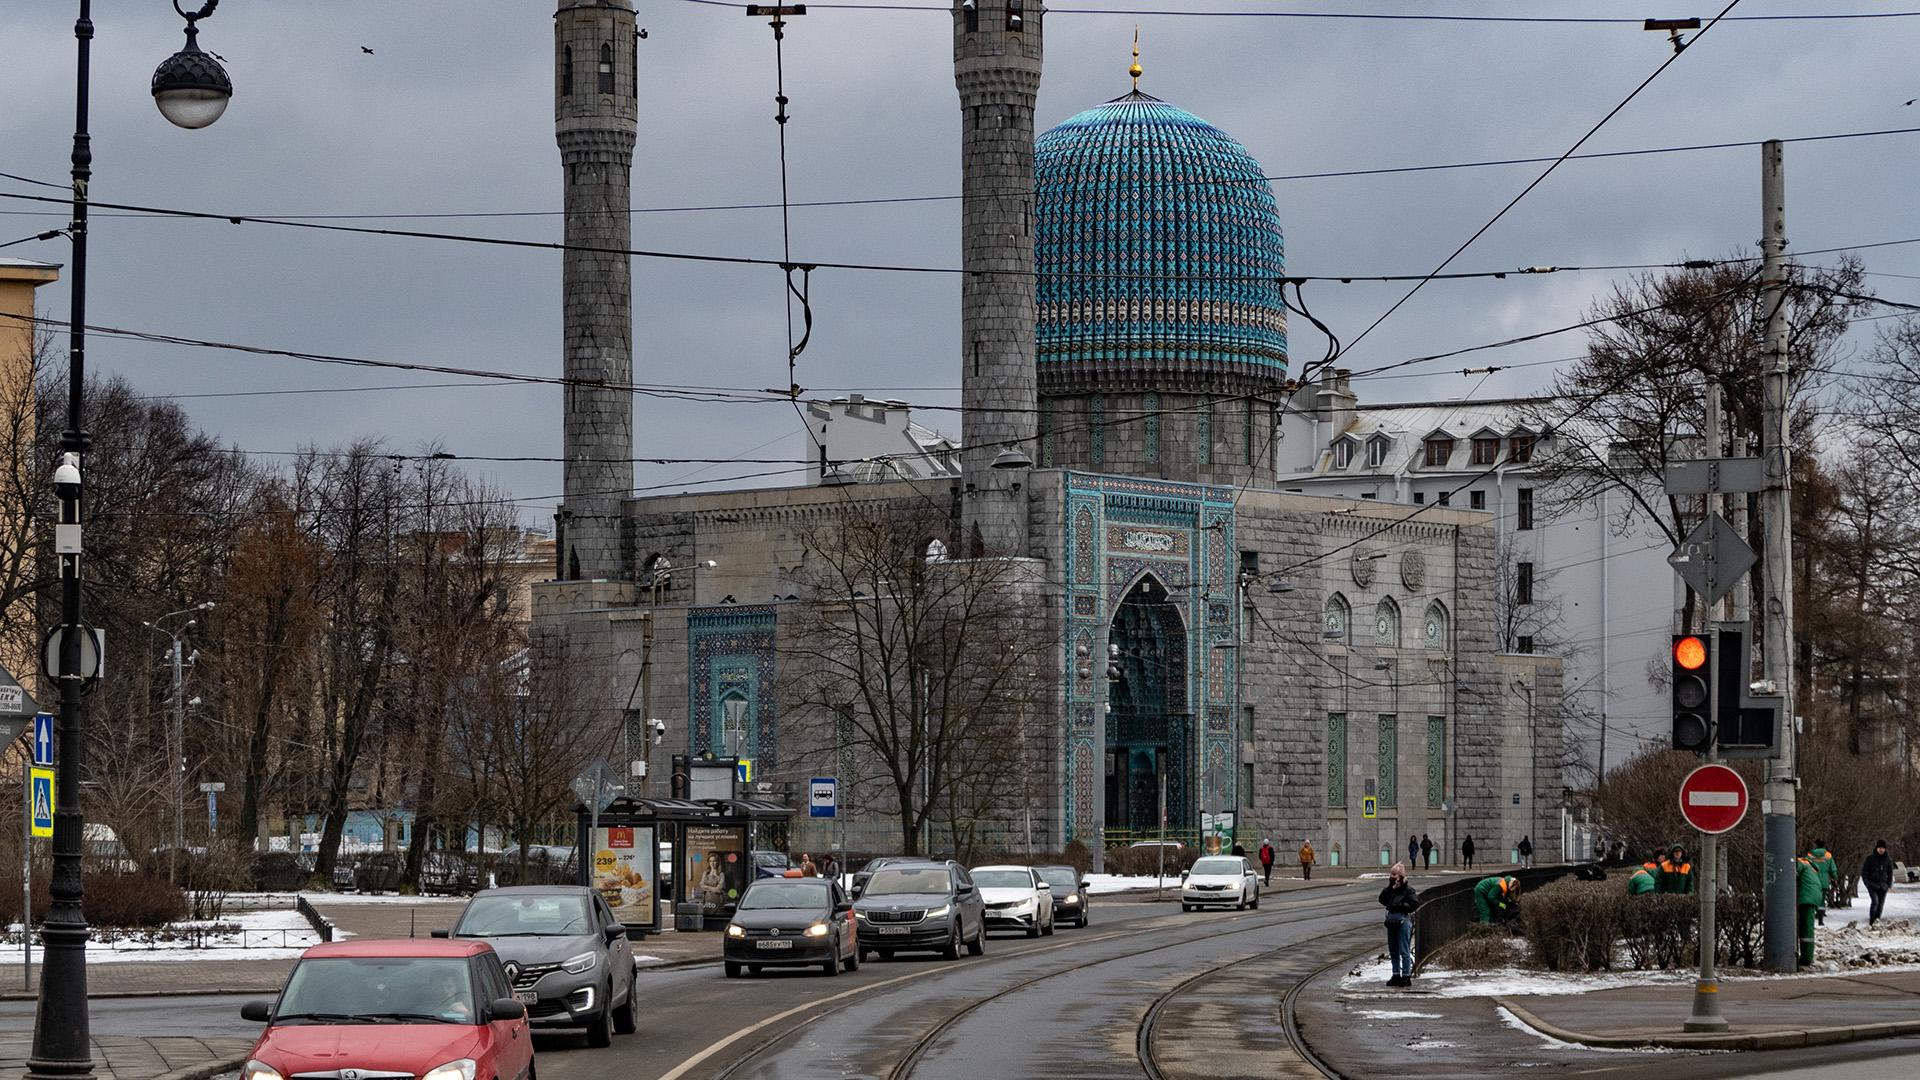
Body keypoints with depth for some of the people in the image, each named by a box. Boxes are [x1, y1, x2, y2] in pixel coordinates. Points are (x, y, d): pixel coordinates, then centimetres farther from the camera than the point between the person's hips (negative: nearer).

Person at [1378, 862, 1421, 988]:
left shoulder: (1408, 890, -5)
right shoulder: (1391, 890, 14)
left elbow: (1415, 904, -11)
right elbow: (1382, 900, 3)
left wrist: (1401, 906, -14)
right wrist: (1389, 888, -4)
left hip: (1403, 920, -7)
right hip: (1391, 920, 7)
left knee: (1404, 951, -6)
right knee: (1393, 951, 12)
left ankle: (1406, 976, -4)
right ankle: (1396, 975, 20)